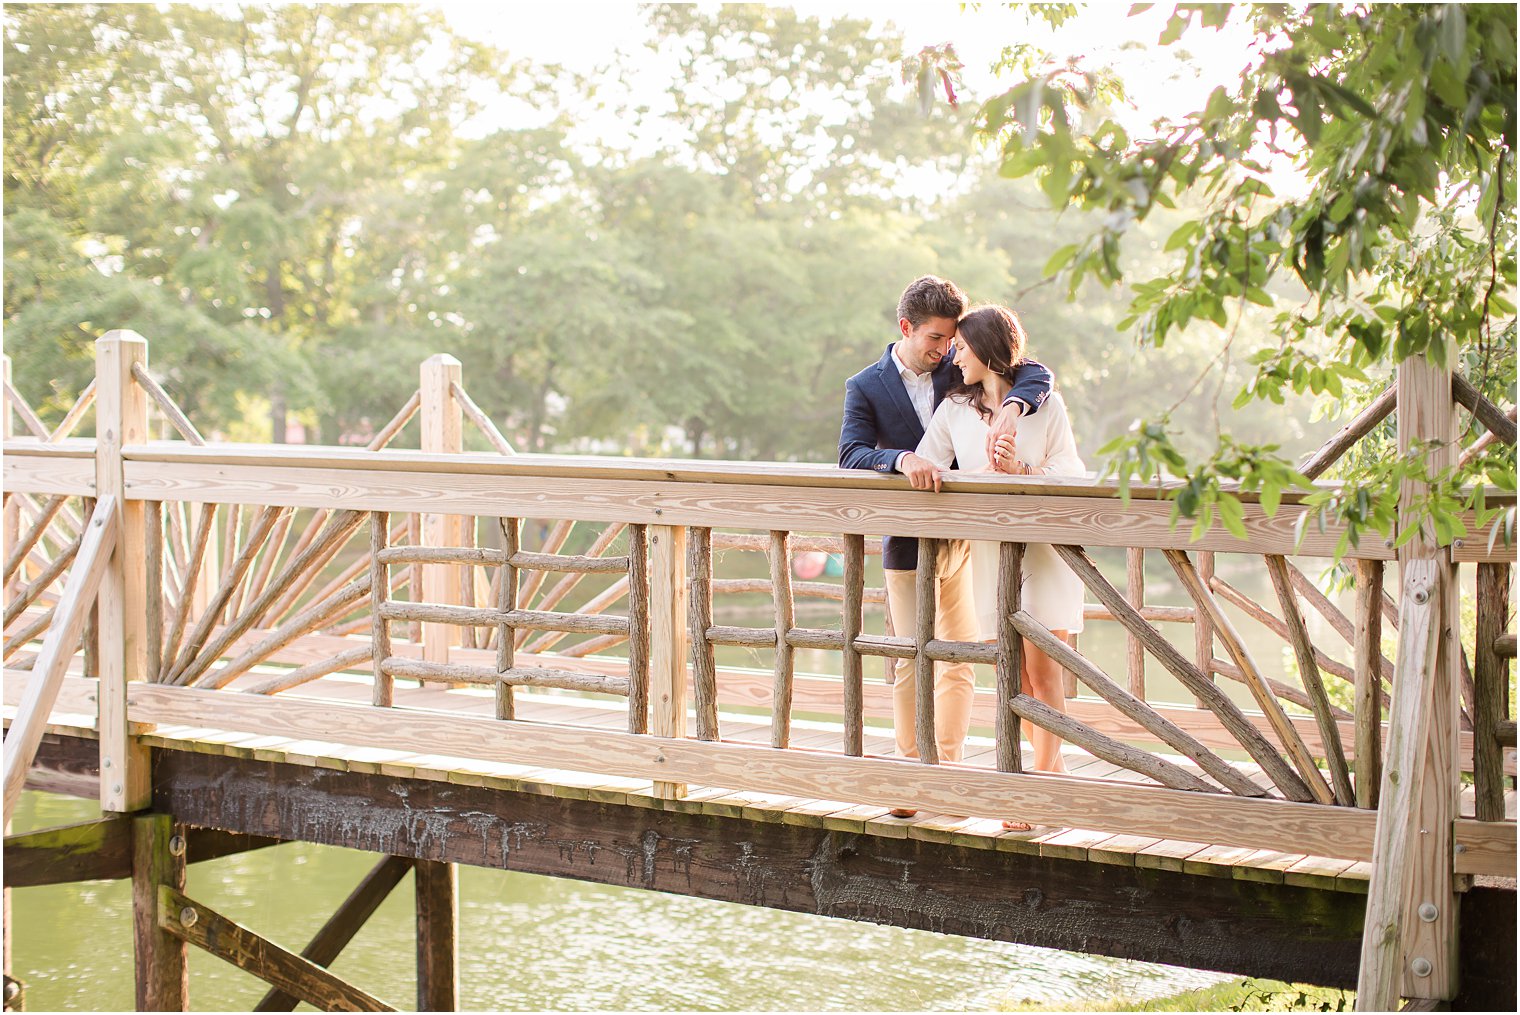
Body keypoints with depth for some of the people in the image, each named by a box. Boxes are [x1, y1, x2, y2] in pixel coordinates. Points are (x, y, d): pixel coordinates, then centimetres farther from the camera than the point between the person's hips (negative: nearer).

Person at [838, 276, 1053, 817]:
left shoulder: (956, 368, 3)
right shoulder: (866, 387, -3)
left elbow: (1034, 372, -5)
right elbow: (851, 454, -15)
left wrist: (1012, 405, -27)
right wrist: (902, 459, -33)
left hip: (965, 536, 3)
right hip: (908, 543, -3)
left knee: (961, 659, 7)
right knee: (912, 661, -1)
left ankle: (947, 768, 17)